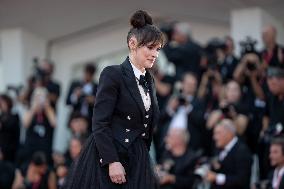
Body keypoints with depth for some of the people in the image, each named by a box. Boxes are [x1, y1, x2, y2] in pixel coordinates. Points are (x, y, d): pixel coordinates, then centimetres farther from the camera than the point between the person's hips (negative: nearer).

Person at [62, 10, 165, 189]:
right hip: (107, 158, -7)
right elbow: (100, 123, -15)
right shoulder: (113, 74, -9)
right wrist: (112, 161, -21)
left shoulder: (149, 80, 13)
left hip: (137, 161, 7)